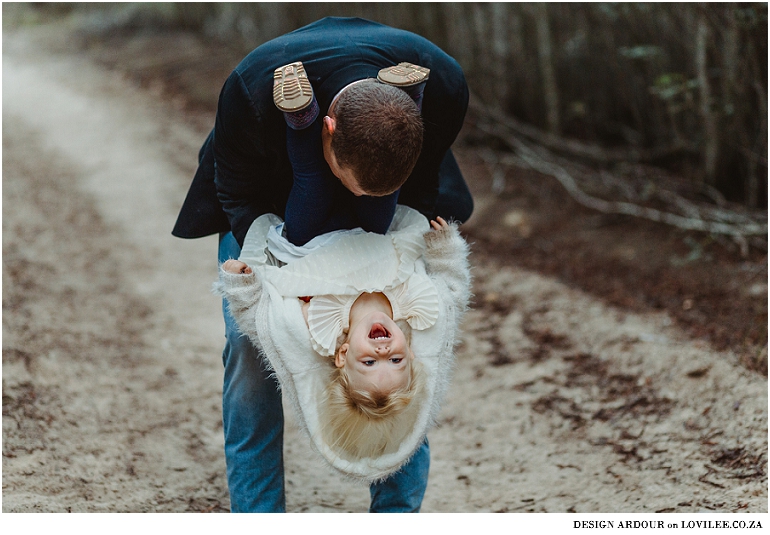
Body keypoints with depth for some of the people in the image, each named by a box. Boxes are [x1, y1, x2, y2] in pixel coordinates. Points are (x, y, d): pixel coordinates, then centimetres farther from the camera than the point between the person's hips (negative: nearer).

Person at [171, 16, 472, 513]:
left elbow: (423, 177, -15)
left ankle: (397, 512, 8)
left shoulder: (444, 86, -37)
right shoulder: (253, 89, -43)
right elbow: (240, 192, -23)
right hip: (270, 188, -1)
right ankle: (257, 515, 2)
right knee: (249, 338, -10)